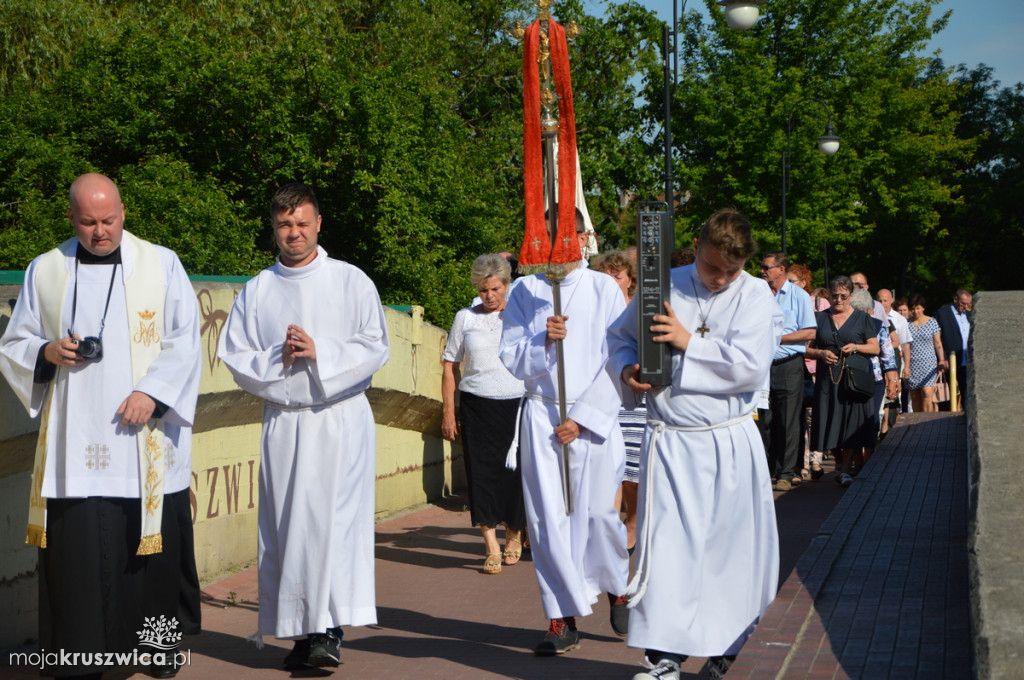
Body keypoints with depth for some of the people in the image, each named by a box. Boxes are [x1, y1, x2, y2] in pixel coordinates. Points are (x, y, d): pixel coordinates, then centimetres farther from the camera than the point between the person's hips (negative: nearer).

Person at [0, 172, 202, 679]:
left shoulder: (161, 265, 5)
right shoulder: (44, 271, 10)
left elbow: (185, 342, 1)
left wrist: (152, 392, -13)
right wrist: (47, 352, -8)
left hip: (145, 439, -1)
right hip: (74, 441, 1)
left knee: (153, 539, 4)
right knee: (76, 547, -3)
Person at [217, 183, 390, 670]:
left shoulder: (351, 281, 6)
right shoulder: (257, 290, 12)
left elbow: (375, 349, 0)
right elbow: (235, 359, 8)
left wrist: (320, 352, -12)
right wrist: (278, 359, -10)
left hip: (341, 418, -2)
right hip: (282, 421, 3)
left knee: (335, 518, -13)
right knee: (287, 524, 1)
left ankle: (329, 629, -15)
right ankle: (300, 632, 8)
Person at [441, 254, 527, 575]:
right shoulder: (466, 318, 9)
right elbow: (450, 365, 11)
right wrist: (448, 412, 6)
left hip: (517, 403, -1)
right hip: (476, 404, 1)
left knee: (515, 472, 3)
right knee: (482, 472, -4)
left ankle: (514, 534, 26)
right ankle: (491, 548, 0)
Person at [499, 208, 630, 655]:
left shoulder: (604, 289, 2)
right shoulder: (525, 291, 7)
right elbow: (511, 359, 4)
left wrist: (582, 417, -8)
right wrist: (543, 341, -17)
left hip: (594, 415, -1)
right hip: (541, 414, 2)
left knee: (598, 512, -6)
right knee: (547, 517, -2)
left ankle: (617, 588, 23)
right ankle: (563, 619, 6)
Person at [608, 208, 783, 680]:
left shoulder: (755, 295, -1)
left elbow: (751, 368, -14)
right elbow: (619, 336, 17)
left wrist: (688, 343, -14)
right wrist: (626, 370, -3)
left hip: (731, 441, 0)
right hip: (671, 441, 0)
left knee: (734, 546, 8)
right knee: (666, 544, -6)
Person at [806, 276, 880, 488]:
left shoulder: (862, 318, 9)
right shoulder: (819, 318, 11)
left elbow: (875, 348, 7)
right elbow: (808, 348, 9)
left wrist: (856, 347, -11)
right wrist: (820, 353, -11)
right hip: (827, 378, 2)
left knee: (851, 424, -8)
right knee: (833, 423, 4)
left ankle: (844, 471, -8)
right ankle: (839, 464, 22)